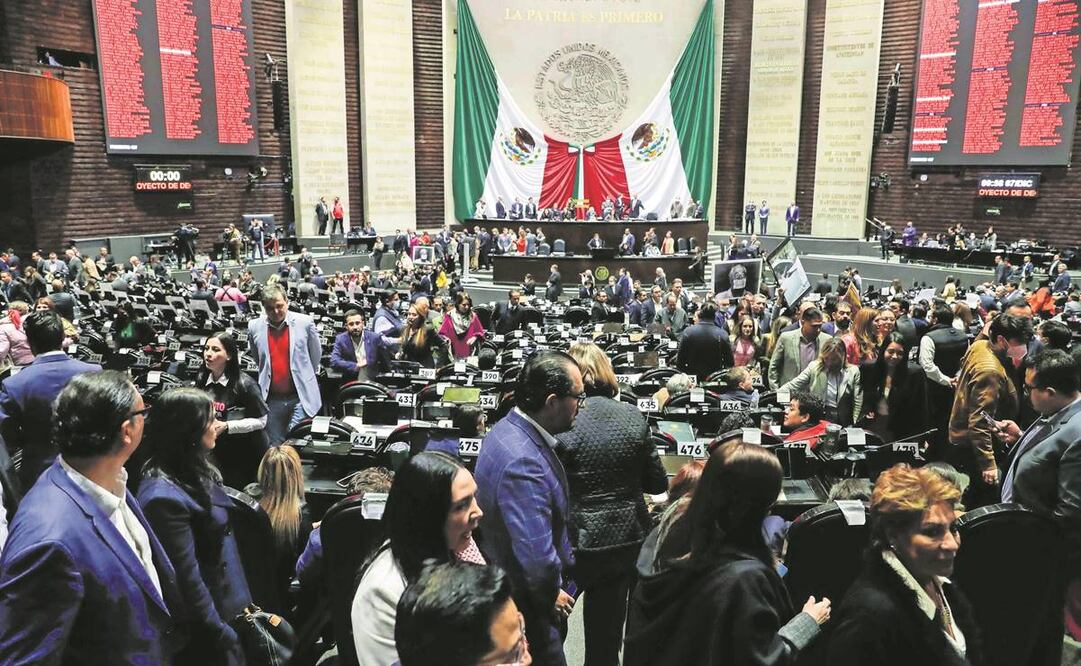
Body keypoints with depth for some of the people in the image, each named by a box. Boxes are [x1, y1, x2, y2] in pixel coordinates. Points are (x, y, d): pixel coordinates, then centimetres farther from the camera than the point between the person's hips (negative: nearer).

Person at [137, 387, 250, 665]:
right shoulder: (165, 497, -27)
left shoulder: (192, 473, 2)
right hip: (202, 632, -8)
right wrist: (221, 637, -16)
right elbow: (187, 580, -24)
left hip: (225, 605, 8)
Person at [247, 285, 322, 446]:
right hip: (272, 398, 3)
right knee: (275, 446, 11)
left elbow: (316, 355, 8)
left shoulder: (304, 322, -5)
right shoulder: (255, 327, 2)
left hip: (300, 396, -3)